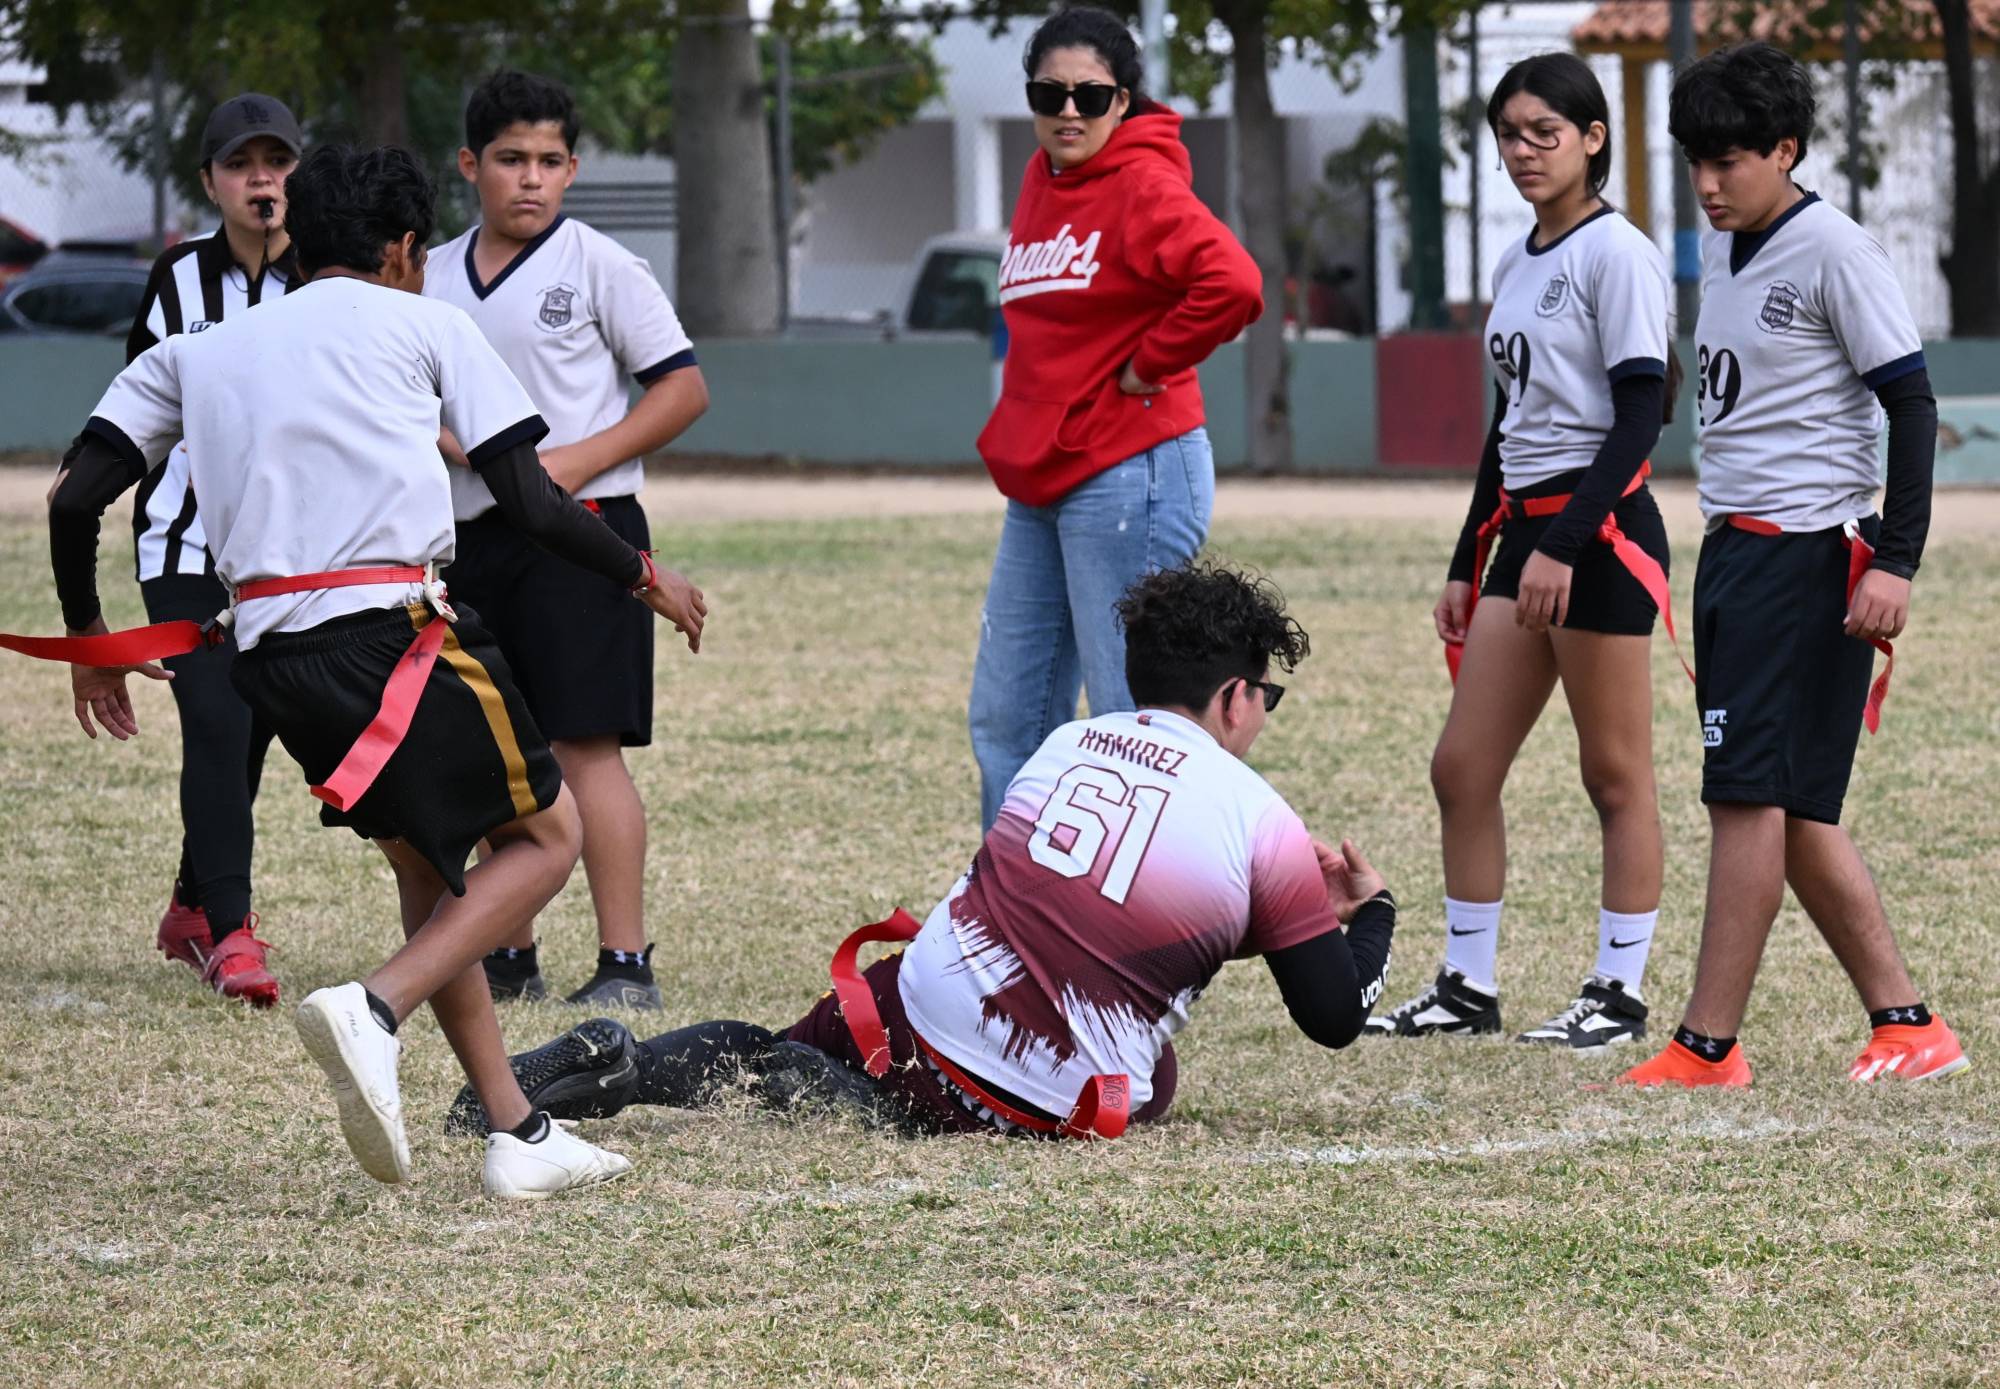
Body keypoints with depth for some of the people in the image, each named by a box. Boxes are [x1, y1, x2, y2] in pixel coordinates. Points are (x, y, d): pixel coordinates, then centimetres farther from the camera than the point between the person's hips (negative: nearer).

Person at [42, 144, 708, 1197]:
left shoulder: (196, 353, 23)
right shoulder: (420, 323, 13)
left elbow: (75, 499, 14)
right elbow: (530, 503, 7)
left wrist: (87, 637, 30)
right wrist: (644, 578, 22)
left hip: (266, 656, 5)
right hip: (388, 626, -5)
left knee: (427, 861, 22)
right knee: (544, 833, 9)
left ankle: (518, 1134, 16)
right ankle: (375, 1009, -15)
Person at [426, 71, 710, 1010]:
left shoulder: (598, 266, -3)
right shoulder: (434, 279, 12)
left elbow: (683, 388, -5)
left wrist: (579, 460, -13)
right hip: (469, 537, 6)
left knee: (585, 747, -11)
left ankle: (625, 962, -10)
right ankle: (508, 958, 18)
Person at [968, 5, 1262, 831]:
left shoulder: (1142, 188, -13)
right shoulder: (1042, 183, 13)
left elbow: (1232, 286, -28)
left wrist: (1146, 367, -16)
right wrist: (1020, 436, 14)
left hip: (1128, 478, -9)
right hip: (1041, 485, 9)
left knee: (1129, 718, -7)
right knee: (1005, 716, 12)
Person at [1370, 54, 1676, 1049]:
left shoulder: (1616, 253, -9)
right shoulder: (1517, 264, 15)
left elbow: (1640, 415, -15)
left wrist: (1563, 545, -21)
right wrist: (1466, 564, 20)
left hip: (1600, 530, -9)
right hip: (1521, 523, 9)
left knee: (1615, 773, -1)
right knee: (1462, 768, 6)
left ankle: (1619, 992, 4)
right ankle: (1468, 986, 13)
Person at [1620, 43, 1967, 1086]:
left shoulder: (1834, 252, -11)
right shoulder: (1720, 252, 14)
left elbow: (1911, 403, -13)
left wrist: (1896, 559, -19)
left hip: (1808, 555, -9)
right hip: (1733, 549, 9)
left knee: (1749, 795, -11)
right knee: (1790, 807, 8)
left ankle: (1708, 1046, -11)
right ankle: (1905, 1023, 13)